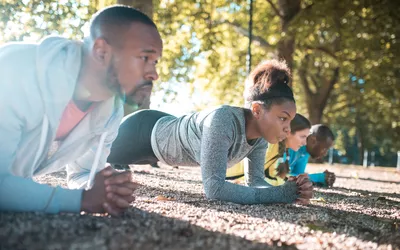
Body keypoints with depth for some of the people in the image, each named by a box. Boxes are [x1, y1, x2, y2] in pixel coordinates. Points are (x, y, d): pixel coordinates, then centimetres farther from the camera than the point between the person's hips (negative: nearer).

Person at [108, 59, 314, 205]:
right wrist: (280, 194, -46)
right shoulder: (223, 120, -43)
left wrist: (290, 191, -31)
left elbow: (255, 180, -11)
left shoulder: (261, 135, -19)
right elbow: (214, 187, -47)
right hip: (145, 130, -7)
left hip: (165, 129, 7)